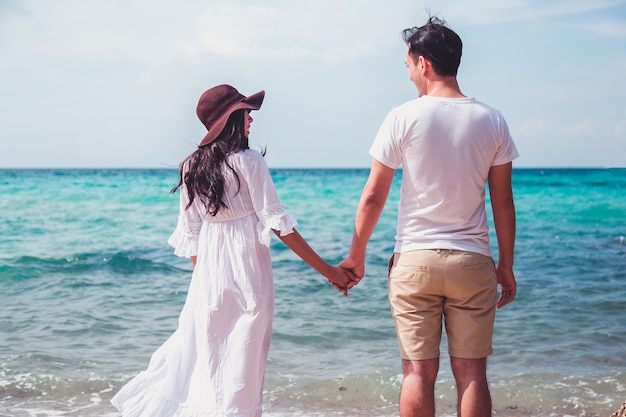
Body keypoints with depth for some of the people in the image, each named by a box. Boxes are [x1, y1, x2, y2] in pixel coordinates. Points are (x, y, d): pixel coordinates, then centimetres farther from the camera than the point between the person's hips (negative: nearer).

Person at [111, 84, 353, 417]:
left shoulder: (192, 167, 7)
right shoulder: (248, 161, -9)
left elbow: (188, 233, 10)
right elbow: (276, 222, -12)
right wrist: (327, 270, -9)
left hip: (208, 275, 5)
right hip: (248, 272, -5)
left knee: (206, 359, 16)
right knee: (242, 361, 2)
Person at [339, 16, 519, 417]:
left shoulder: (404, 117, -5)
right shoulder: (491, 120, 3)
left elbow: (373, 196, -2)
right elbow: (503, 202, 5)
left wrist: (356, 255, 10)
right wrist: (506, 264, 15)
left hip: (415, 260, -2)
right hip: (472, 263, 2)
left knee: (419, 372, 3)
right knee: (472, 372, 6)